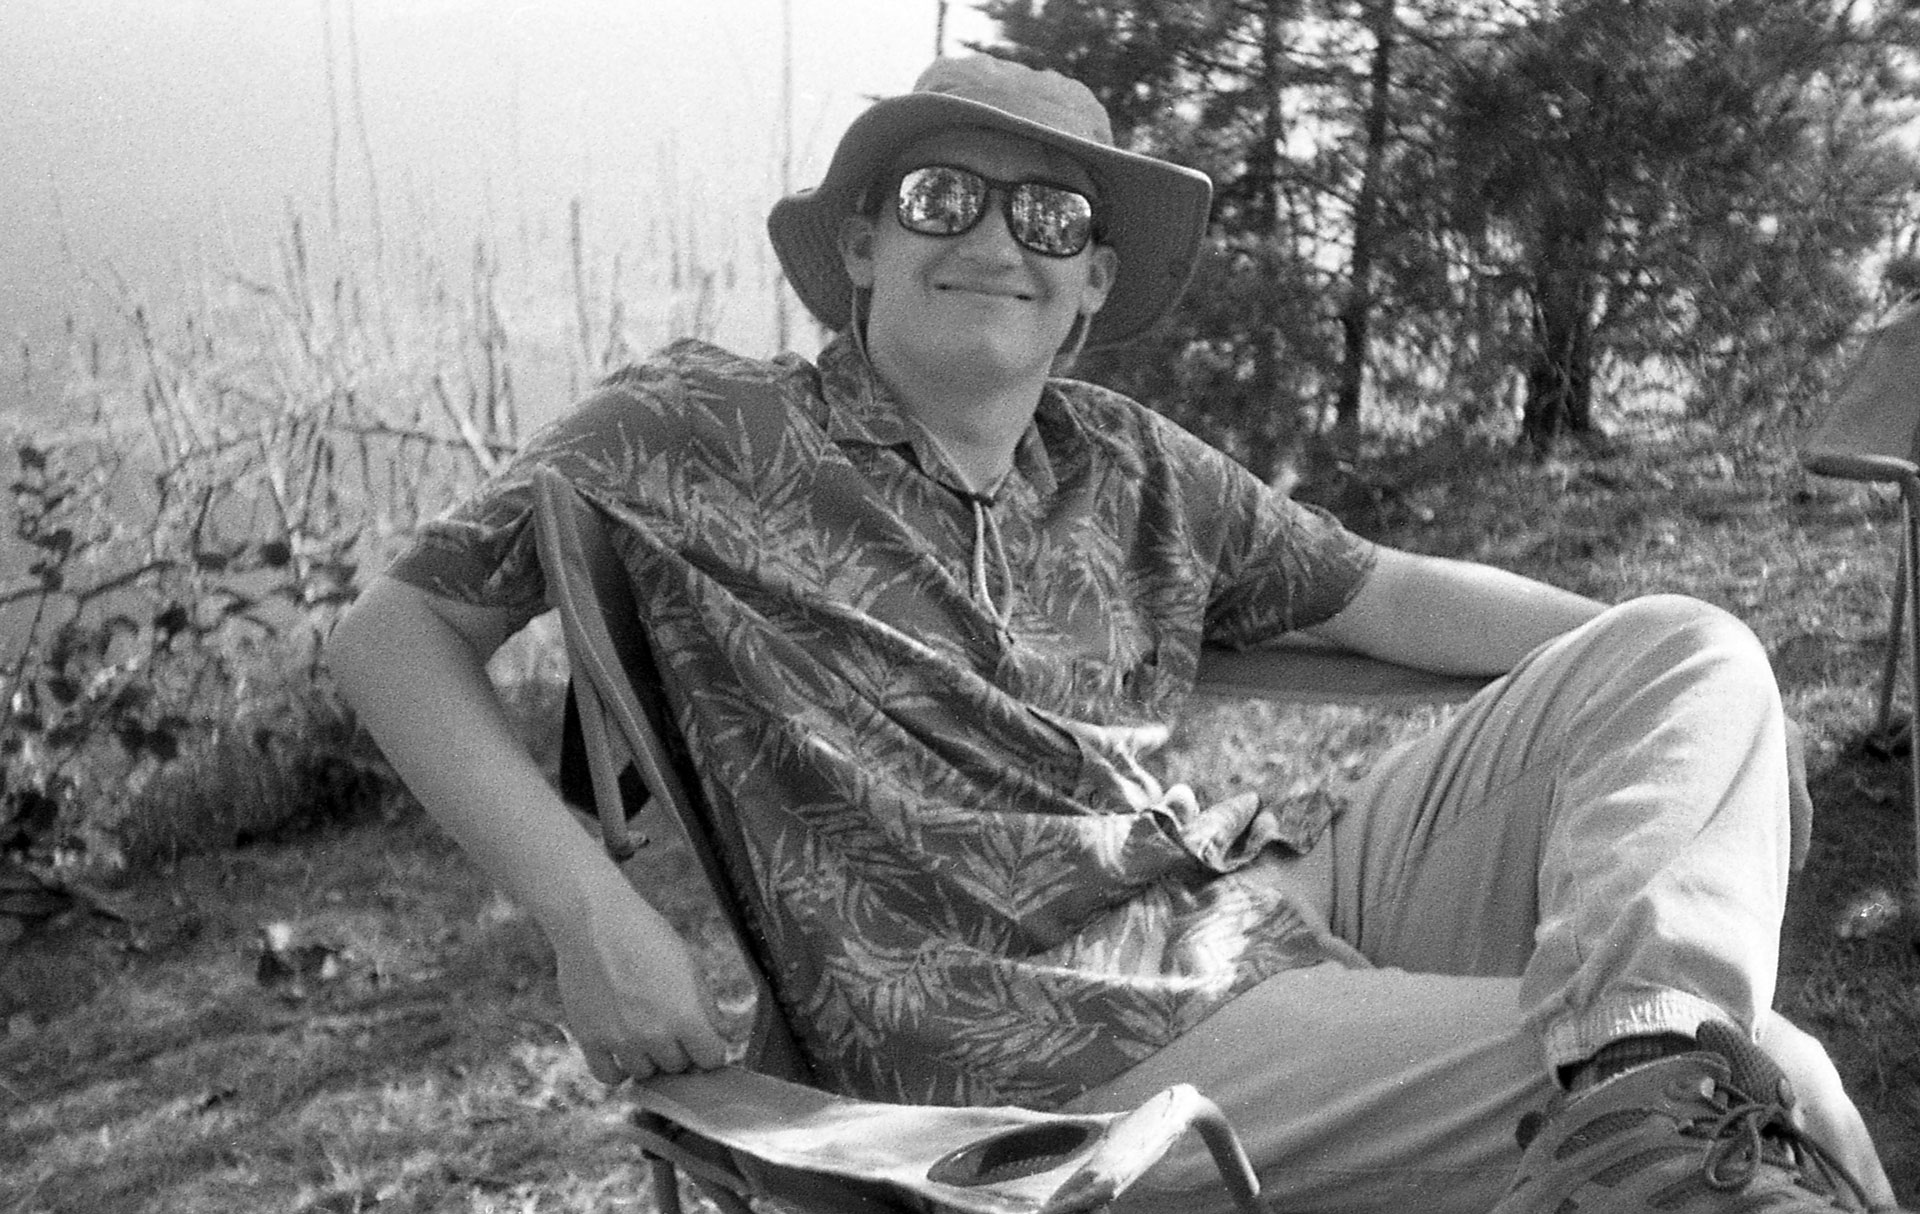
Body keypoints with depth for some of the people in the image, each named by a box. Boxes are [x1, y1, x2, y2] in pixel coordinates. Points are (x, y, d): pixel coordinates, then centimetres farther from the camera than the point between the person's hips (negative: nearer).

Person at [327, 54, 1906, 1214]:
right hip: (1055, 1038, -7)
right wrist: (592, 915, -13)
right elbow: (395, 634, 1)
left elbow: (1382, 594, 19)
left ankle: (1639, 1056, -28)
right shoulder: (711, 435, 0)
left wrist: (1654, 654, 5)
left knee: (1693, 654, -9)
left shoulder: (1128, 466, 15)